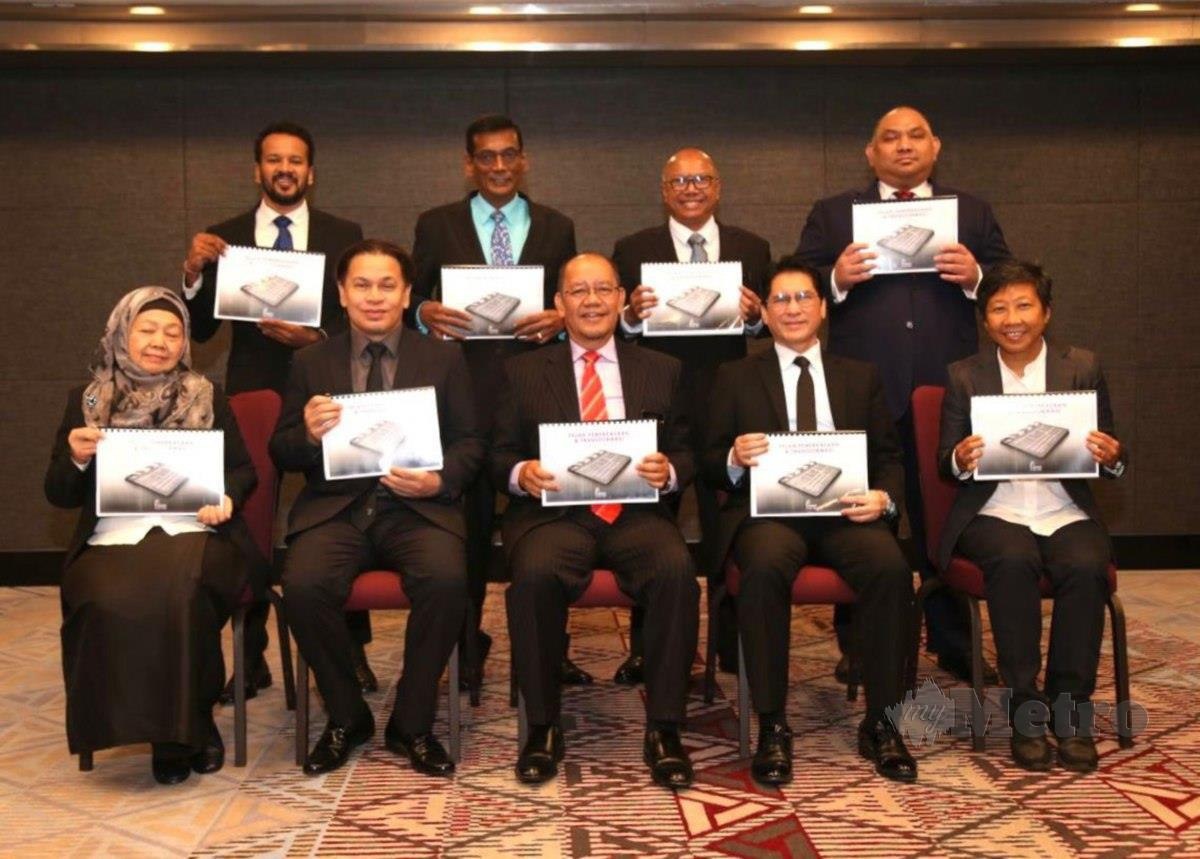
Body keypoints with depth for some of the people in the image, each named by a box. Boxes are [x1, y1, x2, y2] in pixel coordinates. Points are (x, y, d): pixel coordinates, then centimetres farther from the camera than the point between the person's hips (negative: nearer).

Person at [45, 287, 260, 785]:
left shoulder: (207, 397, 17)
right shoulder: (86, 402, 16)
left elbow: (243, 470, 14)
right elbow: (59, 495, 14)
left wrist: (227, 497, -8)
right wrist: (76, 458, -7)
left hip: (192, 532, -1)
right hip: (112, 539, 1)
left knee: (178, 593, -35)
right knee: (110, 604, -33)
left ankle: (186, 726, -11)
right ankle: (177, 731, -13)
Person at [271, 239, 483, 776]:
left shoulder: (444, 359, 13)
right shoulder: (311, 364, 15)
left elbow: (470, 444, 9)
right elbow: (280, 454, 12)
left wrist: (440, 480, -13)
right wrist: (308, 434, -12)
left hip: (416, 507, -1)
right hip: (335, 509, 1)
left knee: (446, 580, -31)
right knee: (303, 585, -29)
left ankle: (412, 725, -7)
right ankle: (346, 718, -1)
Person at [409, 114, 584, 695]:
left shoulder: (556, 228, 13)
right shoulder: (436, 225, 11)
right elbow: (411, 302, 9)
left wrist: (559, 319, -10)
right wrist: (426, 313, -13)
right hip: (464, 392, 0)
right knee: (469, 522, 5)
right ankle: (467, 647, 19)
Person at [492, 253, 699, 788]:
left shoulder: (661, 370, 19)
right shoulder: (523, 372, 16)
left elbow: (685, 456, 14)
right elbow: (498, 456, 12)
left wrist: (669, 471, -9)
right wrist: (520, 473, -11)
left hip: (636, 513, 1)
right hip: (555, 513, -1)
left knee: (676, 570, -31)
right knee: (535, 574, -34)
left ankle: (663, 729, -15)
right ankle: (542, 727, -14)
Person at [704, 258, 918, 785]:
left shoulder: (861, 376, 22)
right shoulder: (736, 377, 17)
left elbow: (890, 457, 15)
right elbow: (710, 463, 11)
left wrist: (883, 497, -8)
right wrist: (734, 459, -13)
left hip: (844, 509, 2)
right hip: (767, 509, -1)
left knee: (890, 565, -31)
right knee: (765, 565, -36)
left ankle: (880, 724, -16)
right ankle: (771, 727, -24)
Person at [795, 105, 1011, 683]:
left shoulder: (972, 212, 14)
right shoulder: (832, 214, 10)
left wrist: (975, 276, -11)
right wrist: (836, 279, -16)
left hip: (947, 389, 1)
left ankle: (953, 642, 21)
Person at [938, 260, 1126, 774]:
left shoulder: (1083, 367, 7)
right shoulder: (964, 376, 6)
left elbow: (1107, 453, 8)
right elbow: (944, 463, 5)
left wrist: (1113, 458, -16)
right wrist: (961, 459, -18)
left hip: (1067, 514, 1)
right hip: (994, 514, -1)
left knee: (1086, 568, -30)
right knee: (1013, 563, -33)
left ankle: (1071, 710, -14)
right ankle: (1025, 711, -21)